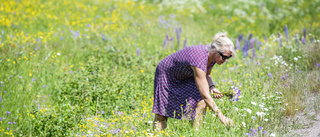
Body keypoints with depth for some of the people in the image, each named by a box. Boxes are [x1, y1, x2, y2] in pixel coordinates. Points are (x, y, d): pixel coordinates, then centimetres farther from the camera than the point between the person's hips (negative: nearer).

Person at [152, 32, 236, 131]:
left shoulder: (212, 56, -17)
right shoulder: (199, 60, -41)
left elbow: (206, 75, 7)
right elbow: (205, 95, -41)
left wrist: (212, 87, -13)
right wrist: (220, 116, -42)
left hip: (186, 78, 7)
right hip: (167, 75, -7)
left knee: (202, 102, -16)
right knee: (161, 116, -3)